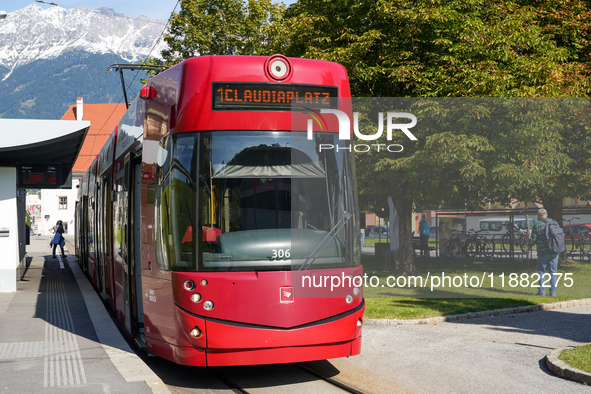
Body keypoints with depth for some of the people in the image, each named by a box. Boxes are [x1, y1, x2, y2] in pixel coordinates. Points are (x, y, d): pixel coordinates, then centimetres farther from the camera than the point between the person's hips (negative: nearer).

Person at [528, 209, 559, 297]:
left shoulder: (537, 225, -8)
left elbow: (533, 239, -6)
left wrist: (529, 245, 15)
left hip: (543, 252, -4)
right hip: (555, 252, 4)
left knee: (541, 271, 9)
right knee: (553, 272, 9)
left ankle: (542, 291, 7)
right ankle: (553, 292, 7)